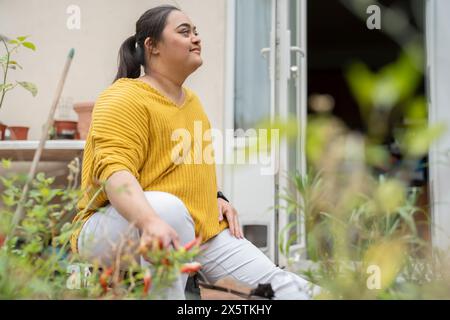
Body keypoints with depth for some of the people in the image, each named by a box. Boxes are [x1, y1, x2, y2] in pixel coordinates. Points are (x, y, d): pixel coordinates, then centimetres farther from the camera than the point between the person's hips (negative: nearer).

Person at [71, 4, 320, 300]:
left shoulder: (191, 100, 18)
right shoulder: (125, 98, -10)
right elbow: (113, 168, -26)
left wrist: (214, 198, 12)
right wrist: (151, 221, -43)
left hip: (201, 230, 7)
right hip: (119, 227, -7)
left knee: (283, 285, -9)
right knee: (168, 207, -41)